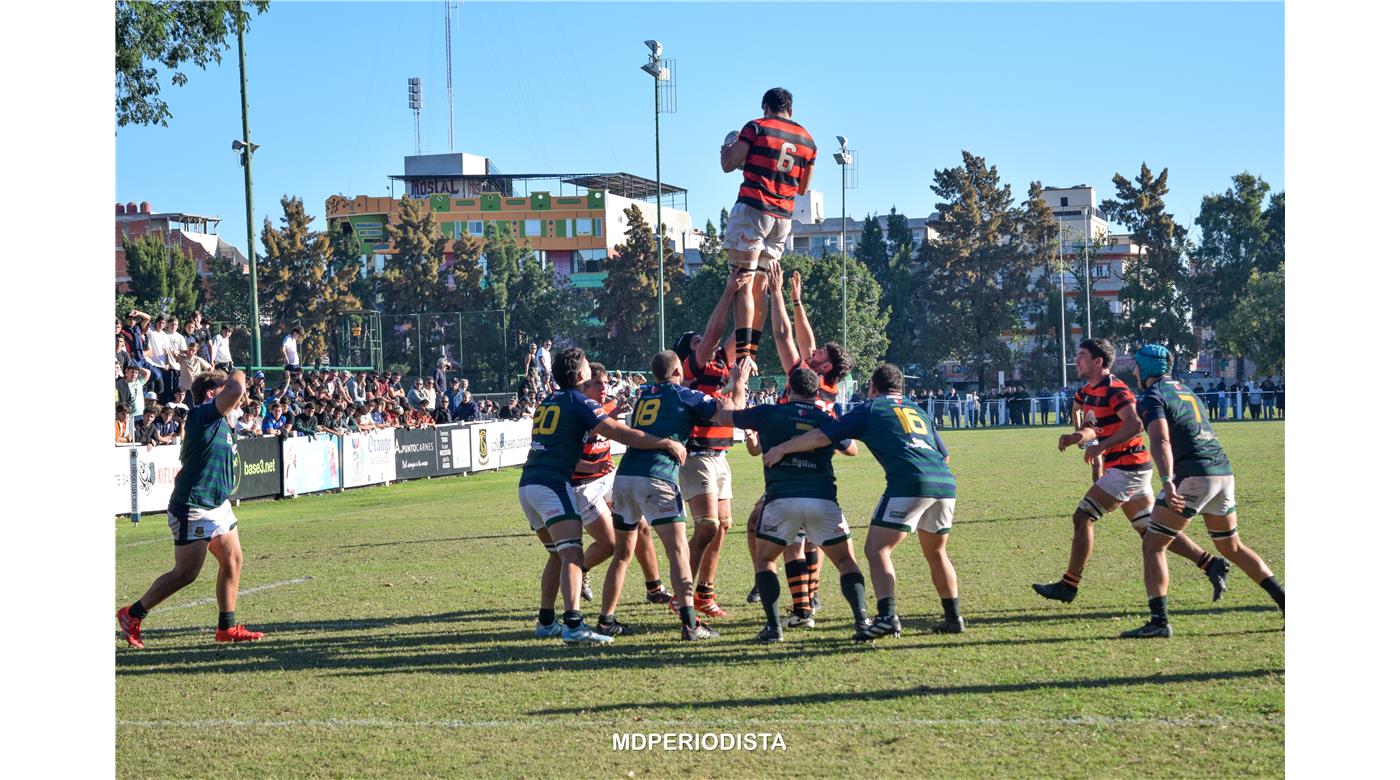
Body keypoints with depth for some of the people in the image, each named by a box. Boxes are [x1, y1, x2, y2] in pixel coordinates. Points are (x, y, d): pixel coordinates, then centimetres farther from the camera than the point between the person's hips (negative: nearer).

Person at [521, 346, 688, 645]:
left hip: (528, 483, 8)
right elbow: (620, 433, -12)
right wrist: (667, 443, -9)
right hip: (552, 484, -8)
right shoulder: (578, 401, -3)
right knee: (572, 553, -15)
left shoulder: (548, 402, 20)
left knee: (558, 553, 21)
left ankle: (546, 622, 22)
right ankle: (573, 625, -29)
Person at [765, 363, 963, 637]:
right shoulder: (919, 411, 28)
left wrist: (782, 448, 17)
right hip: (946, 484, 6)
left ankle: (887, 616, -18)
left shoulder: (871, 409, 12)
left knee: (877, 549, -2)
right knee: (936, 553, 24)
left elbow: (822, 436, 7)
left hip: (910, 483, -6)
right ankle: (953, 618, 25)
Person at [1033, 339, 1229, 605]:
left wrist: (1101, 446, -30)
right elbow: (1094, 429, 20)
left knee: (1082, 517, -9)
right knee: (1150, 530, 11)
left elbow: (1135, 425, -28)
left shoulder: (1114, 390, -16)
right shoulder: (1087, 391, 13)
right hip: (1131, 470, 10)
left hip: (1127, 469, -10)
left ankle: (1069, 585, -5)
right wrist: (1077, 436, -2)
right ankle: (1212, 564, 14)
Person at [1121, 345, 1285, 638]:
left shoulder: (1152, 397, -2)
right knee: (1232, 547, 21)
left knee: (1153, 546, -1)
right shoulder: (1185, 390, 22)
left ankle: (1159, 621, -11)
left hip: (1193, 474, -8)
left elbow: (1161, 441, -19)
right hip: (1224, 471, 8)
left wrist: (1167, 482, -31)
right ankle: (1284, 600, 13)